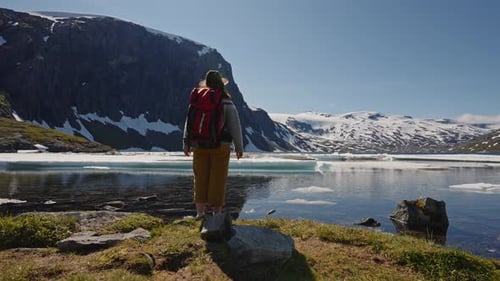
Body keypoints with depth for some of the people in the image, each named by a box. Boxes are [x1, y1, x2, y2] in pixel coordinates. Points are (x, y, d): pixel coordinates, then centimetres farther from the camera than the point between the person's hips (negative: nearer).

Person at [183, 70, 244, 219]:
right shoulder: (227, 103, -4)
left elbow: (190, 122, 1)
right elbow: (235, 126, -4)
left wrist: (186, 143, 3)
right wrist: (239, 146, 3)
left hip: (199, 145, 3)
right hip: (221, 145, -3)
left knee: (200, 179, 8)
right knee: (218, 180, 4)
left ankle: (200, 212, 8)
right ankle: (216, 212, 9)